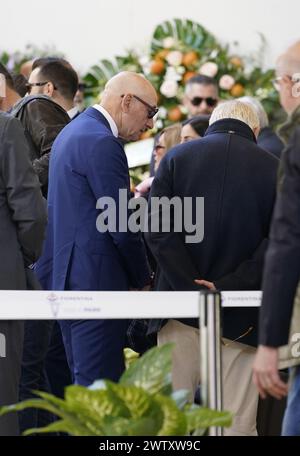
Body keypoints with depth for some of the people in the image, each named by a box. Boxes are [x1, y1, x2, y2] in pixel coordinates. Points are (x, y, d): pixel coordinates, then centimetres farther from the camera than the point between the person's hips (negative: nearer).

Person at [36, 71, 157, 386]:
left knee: (83, 381, 13)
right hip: (96, 280, -10)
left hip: (64, 276, 10)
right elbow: (121, 226, -15)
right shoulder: (102, 143, -15)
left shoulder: (71, 133, 17)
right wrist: (143, 280, -4)